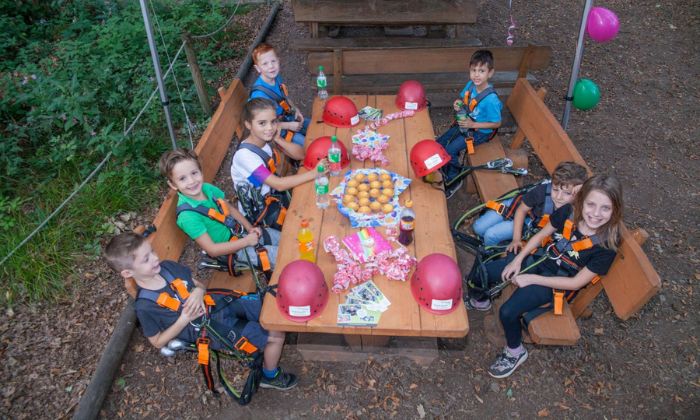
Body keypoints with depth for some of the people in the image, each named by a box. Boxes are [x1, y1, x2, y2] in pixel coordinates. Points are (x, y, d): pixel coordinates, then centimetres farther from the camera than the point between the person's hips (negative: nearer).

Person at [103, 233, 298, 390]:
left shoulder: (167, 266, -2)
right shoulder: (145, 306, -19)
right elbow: (157, 342, -9)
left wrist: (199, 291, -14)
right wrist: (183, 321, -22)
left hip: (220, 303, 6)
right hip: (213, 331, -6)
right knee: (276, 336, -12)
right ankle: (271, 376, 17)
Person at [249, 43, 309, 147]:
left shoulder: (276, 77, -9)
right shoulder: (259, 94, -33)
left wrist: (295, 109, -4)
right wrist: (289, 126, -21)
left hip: (289, 119, 8)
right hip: (277, 131, -8)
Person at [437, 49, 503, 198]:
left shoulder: (491, 99, -31)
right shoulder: (470, 85, -11)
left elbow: (497, 124, -21)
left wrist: (473, 124, -25)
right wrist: (458, 103, -13)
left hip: (480, 132, -8)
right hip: (465, 124, 8)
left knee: (450, 150, -18)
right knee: (439, 143, 4)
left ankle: (454, 180, 6)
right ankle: (446, 170, 27)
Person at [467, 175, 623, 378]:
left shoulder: (607, 245, -25)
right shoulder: (568, 212, -15)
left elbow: (577, 282, -20)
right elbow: (540, 235, 2)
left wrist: (531, 279, -20)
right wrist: (518, 260, -7)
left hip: (558, 283, -4)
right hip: (538, 259, 5)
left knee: (508, 312, -23)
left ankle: (515, 352, 8)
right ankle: (479, 302, 32)